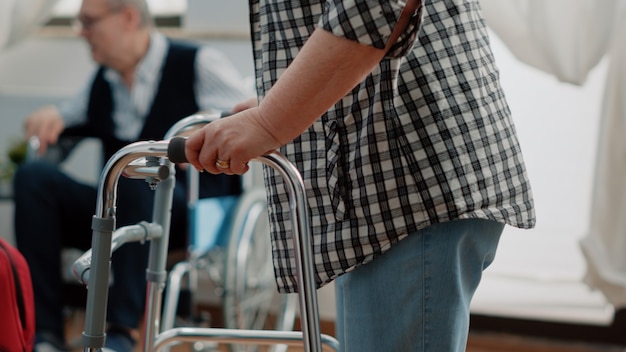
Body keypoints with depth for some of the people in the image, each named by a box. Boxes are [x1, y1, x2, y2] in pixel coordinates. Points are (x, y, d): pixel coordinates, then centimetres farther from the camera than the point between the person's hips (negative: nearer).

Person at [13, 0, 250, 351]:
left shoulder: (199, 63, 3)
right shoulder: (103, 81, 20)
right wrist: (54, 115, 11)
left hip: (192, 209, -5)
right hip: (120, 213, 5)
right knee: (34, 176, -16)